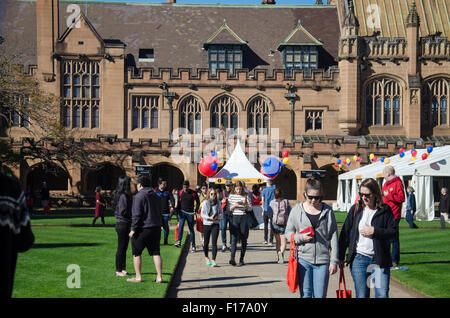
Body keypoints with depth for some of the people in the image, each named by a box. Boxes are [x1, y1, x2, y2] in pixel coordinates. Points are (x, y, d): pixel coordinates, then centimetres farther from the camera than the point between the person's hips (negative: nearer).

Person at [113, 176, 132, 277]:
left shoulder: (125, 196, 13)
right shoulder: (123, 196, -17)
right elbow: (122, 212, -22)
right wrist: (133, 216, -11)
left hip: (126, 225, 10)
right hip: (122, 224, -10)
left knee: (124, 248, 14)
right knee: (121, 248, -1)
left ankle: (123, 269, 22)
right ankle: (119, 270, 6)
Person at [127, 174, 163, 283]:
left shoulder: (139, 196, -12)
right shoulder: (155, 196, 13)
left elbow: (136, 214, -17)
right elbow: (159, 212, 20)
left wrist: (133, 229, -14)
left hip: (143, 229, -7)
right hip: (156, 228, 7)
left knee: (136, 253, 7)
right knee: (156, 252, 8)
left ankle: (138, 277, 8)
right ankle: (159, 277, 4)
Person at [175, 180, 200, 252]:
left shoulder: (193, 193, -5)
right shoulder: (180, 192, 2)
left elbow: (198, 202, 3)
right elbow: (179, 202, 13)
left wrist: (195, 211, -5)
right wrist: (178, 210, 4)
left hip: (190, 213, -1)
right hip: (182, 212, 1)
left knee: (191, 229, 4)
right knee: (181, 225, -20)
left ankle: (193, 246, 10)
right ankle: (179, 241, -23)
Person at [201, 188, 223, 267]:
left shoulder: (218, 203, 3)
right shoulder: (205, 202, -3)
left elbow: (221, 213, 7)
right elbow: (202, 214, -5)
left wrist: (218, 216, -15)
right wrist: (209, 217, -21)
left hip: (215, 224, 0)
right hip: (206, 224, 0)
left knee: (214, 242, -10)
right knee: (206, 242, 12)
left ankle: (213, 260, -11)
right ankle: (206, 257, 35)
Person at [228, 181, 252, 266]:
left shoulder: (246, 196, 4)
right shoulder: (231, 196, 6)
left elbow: (250, 208, 2)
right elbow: (229, 209, 8)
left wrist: (245, 204, -18)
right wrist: (234, 206, -12)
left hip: (244, 218, 1)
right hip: (234, 218, 0)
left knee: (243, 239, 2)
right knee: (234, 238, -12)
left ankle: (241, 259, 9)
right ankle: (232, 258, -22)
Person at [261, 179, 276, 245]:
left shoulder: (264, 190, 2)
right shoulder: (275, 189, 1)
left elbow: (263, 200, -1)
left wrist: (263, 207, 11)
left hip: (266, 210, 1)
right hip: (273, 210, 0)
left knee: (265, 225, 14)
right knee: (272, 225, 3)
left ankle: (265, 240, 11)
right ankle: (271, 241, 0)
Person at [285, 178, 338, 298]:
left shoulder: (327, 211, 3)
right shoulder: (297, 210, 4)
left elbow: (333, 237, 3)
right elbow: (288, 232, 11)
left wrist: (334, 261, 0)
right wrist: (300, 238, -10)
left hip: (322, 260, 0)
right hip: (303, 258, 0)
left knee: (320, 295, 1)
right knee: (305, 294, 5)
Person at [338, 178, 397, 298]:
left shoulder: (385, 210, -1)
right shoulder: (355, 209, 5)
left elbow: (394, 231, -4)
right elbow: (345, 233, 7)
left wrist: (374, 231, -14)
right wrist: (340, 257, 6)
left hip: (379, 259, -2)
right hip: (358, 259, 2)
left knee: (382, 294, -4)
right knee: (361, 295, 6)